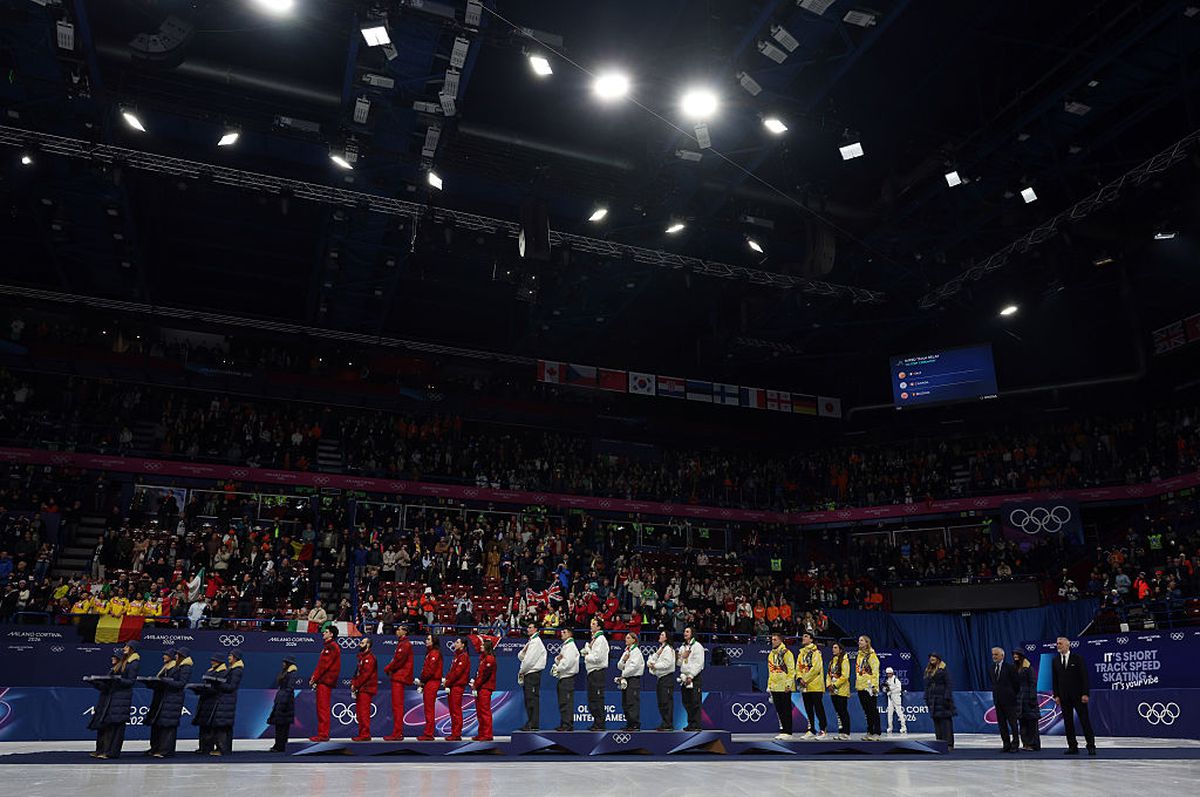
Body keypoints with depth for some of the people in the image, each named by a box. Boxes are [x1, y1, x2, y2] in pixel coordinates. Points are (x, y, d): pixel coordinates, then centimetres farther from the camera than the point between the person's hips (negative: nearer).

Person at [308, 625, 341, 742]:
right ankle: (322, 734, 16)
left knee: (323, 708, -9)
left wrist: (314, 678, -13)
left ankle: (323, 735, -8)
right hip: (323, 681, 10)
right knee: (322, 708, 12)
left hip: (325, 681, -10)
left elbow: (324, 665, -17)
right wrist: (314, 677, 10)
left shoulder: (332, 647, -11)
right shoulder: (328, 646, 21)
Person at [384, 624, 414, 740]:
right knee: (397, 706, 13)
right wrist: (390, 668, 3)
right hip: (397, 677, 10)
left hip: (399, 678, -10)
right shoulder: (401, 644, 21)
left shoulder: (406, 644, -11)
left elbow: (399, 660, -18)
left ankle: (397, 734, -10)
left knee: (397, 705, -10)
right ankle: (398, 733, 18)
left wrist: (388, 668, -5)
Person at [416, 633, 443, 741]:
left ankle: (428, 734, -5)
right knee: (428, 709, 11)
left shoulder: (434, 653, -12)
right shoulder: (430, 653, 19)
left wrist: (421, 680, -9)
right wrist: (422, 683, 10)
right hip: (428, 683, 10)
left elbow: (430, 670, -18)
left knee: (429, 709, -7)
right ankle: (428, 733, 15)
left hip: (432, 683, -10)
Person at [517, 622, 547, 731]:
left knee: (533, 698, -11)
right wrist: (524, 650, -1)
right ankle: (530, 722, 14)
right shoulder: (530, 642, 22)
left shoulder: (536, 641, -9)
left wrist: (521, 671, -5)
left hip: (533, 673, -10)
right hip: (528, 674, 10)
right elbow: (520, 657, 19)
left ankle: (533, 724, -11)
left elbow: (530, 659, -15)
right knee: (528, 699, 10)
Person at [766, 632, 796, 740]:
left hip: (785, 687, -7)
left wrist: (788, 684, -17)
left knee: (786, 710, -2)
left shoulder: (786, 653, -9)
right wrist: (769, 685, 18)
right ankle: (783, 730, 18)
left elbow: (791, 670, -12)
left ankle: (787, 732, 2)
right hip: (775, 687, 7)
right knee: (779, 710, 11)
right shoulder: (771, 654, 15)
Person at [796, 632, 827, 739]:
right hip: (805, 686, 7)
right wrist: (800, 678, -7)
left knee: (818, 708, -5)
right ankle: (811, 730, 17)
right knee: (808, 709, 10)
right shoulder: (801, 654, 17)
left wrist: (806, 679, -16)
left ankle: (822, 729, 1)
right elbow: (798, 668, 12)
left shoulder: (816, 652, -5)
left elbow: (816, 668, -16)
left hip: (815, 685, -7)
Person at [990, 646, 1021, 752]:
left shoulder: (1010, 667, -9)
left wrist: (1013, 695, 1)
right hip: (997, 700, 6)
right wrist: (996, 692, 11)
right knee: (1002, 724, 9)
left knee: (1012, 723, 0)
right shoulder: (993, 667, 9)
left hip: (1009, 700, -6)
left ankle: (1015, 745, 7)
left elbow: (1017, 683, -4)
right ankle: (1006, 744, 15)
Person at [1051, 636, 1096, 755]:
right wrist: (1056, 695, 2)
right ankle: (1072, 746, 8)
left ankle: (1091, 746, 6)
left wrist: (1085, 694, -12)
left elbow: (1084, 677, -5)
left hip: (1078, 695, -4)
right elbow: (1054, 679, 9)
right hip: (1064, 696, 4)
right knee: (1068, 722, 4)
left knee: (1085, 720, -1)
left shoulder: (1077, 658, -3)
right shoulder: (1055, 660, 8)